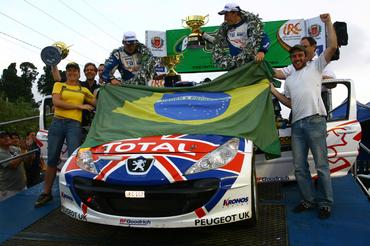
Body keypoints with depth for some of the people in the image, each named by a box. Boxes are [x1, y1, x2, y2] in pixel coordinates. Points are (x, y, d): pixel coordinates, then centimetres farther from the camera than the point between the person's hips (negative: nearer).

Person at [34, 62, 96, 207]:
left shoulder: (84, 90, 18)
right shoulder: (59, 85, 12)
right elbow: (56, 102, -5)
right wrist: (80, 106, -7)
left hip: (75, 125, 0)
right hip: (57, 122, 0)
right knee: (52, 159, 3)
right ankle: (46, 193, 12)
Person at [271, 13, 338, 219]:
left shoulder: (316, 66, 12)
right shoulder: (289, 79, 26)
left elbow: (332, 47, -1)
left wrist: (328, 23, -1)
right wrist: (273, 91, 13)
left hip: (315, 121, -6)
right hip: (297, 124, 6)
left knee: (321, 165, -3)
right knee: (299, 167, 6)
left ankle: (326, 203, 6)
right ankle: (309, 200, 18)